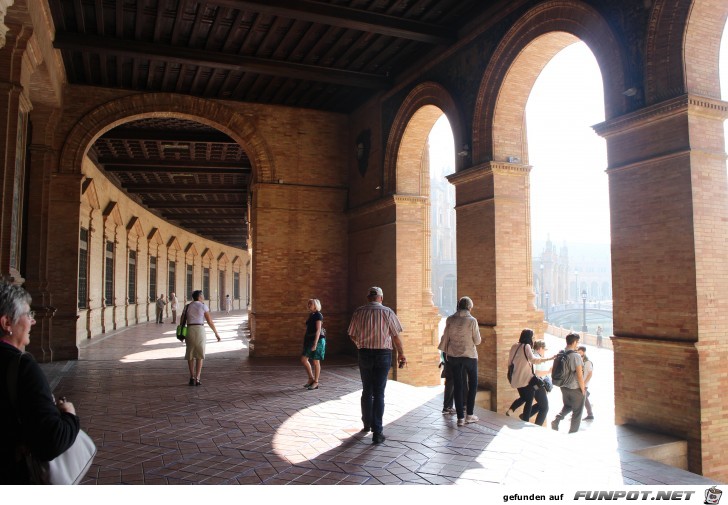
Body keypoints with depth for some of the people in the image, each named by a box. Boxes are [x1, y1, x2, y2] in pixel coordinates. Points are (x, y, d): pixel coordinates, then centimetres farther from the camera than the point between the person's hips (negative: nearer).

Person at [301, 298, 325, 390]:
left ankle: (316, 382, 9)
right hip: (309, 340, 9)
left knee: (316, 361, -1)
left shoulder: (318, 315, -13)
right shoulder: (311, 315, 13)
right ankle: (311, 379, 18)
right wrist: (306, 341, 20)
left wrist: (315, 344, -23)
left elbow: (318, 330, -18)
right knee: (303, 359, 6)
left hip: (317, 340, -9)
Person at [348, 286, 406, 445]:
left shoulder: (358, 312, -2)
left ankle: (367, 424, 31)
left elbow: (352, 335, 5)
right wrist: (401, 355, 5)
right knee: (379, 393, 3)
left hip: (365, 354, 2)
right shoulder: (387, 312, -6)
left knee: (367, 391, 17)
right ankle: (377, 432, 2)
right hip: (383, 354, -1)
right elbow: (396, 336, -5)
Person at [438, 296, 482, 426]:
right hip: (469, 355, -2)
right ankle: (469, 414, 14)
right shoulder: (472, 320, -11)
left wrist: (445, 352, 13)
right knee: (473, 384, 15)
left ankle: (460, 417, 8)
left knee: (457, 385, 8)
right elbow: (477, 341, -7)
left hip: (453, 356, 3)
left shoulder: (450, 320, -3)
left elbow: (445, 338, 2)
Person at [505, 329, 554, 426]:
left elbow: (510, 362, 15)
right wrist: (548, 359, -34)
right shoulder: (526, 346, -12)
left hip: (516, 379, 7)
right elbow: (533, 360, -29)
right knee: (528, 402, 3)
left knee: (524, 397, 24)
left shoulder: (514, 346, 9)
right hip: (526, 379, -7)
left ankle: (511, 409, 6)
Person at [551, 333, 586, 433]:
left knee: (567, 406, 26)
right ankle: (572, 432, 19)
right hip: (575, 388, -6)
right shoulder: (576, 356, -21)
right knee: (577, 412, 11)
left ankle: (556, 420, 5)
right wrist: (583, 389, -7)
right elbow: (580, 376, -20)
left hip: (563, 387, 6)